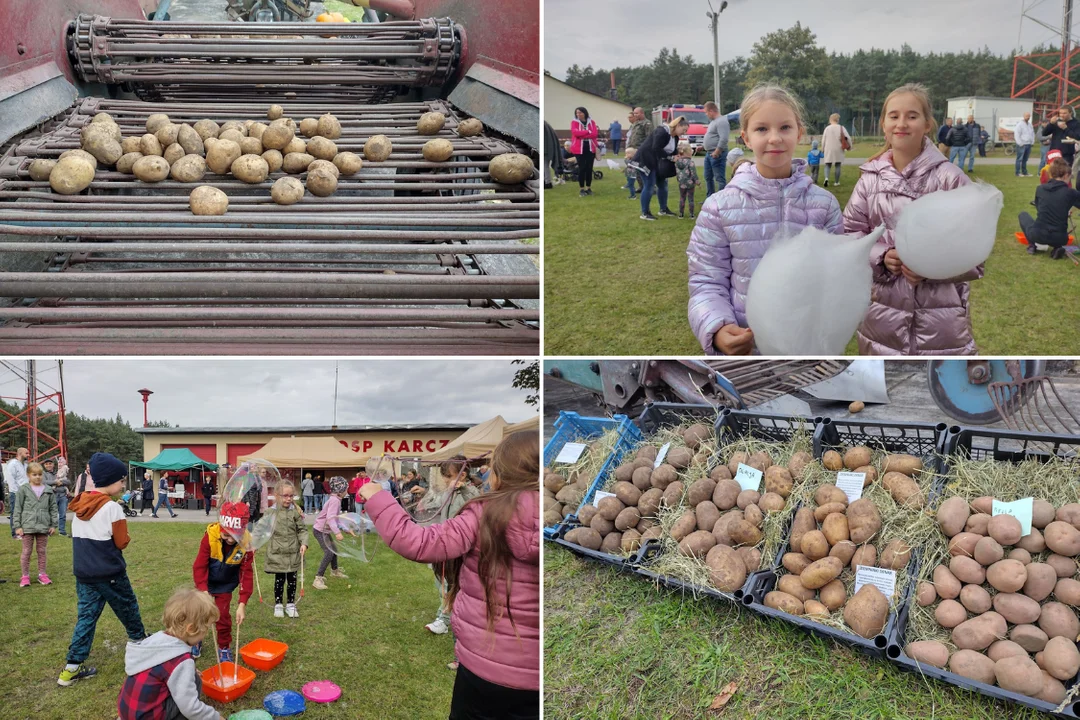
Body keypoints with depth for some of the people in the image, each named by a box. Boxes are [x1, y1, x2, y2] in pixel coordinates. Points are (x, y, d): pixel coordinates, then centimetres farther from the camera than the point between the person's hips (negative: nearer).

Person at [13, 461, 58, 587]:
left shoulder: (48, 491, 3)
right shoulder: (23, 490, -2)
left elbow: (53, 508, 8)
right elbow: (17, 509, -1)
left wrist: (53, 525, 4)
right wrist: (17, 526, -6)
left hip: (43, 526, 2)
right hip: (27, 526, -2)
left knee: (42, 551, 10)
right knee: (26, 551, 5)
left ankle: (42, 574, 19)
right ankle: (25, 576, 15)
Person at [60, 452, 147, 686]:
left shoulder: (80, 505, 5)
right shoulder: (112, 508, -18)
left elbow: (80, 537, 13)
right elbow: (121, 542, -12)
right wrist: (124, 538, 7)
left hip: (83, 572, 6)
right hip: (109, 573, -6)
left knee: (86, 616, 9)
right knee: (127, 607, 16)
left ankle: (72, 667, 6)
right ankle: (140, 641, 35)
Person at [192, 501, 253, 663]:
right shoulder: (210, 535, -33)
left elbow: (246, 574, -22)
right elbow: (199, 566, -26)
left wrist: (242, 604, -27)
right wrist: (204, 592, -35)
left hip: (226, 585, 0)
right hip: (205, 582, 0)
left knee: (223, 616, 5)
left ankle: (224, 648, 26)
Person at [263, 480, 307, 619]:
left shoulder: (296, 511, -4)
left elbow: (302, 529, 1)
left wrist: (304, 543, -13)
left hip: (293, 552, 1)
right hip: (277, 552, -1)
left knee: (292, 579, 11)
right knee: (279, 579, 7)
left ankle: (291, 604, 26)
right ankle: (278, 605, 24)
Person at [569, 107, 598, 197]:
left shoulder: (592, 122, 7)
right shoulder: (574, 122, 1)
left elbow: (595, 133, -7)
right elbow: (575, 132, -16)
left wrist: (581, 135, -13)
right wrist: (588, 131, -12)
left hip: (590, 148, 2)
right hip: (579, 148, -2)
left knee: (589, 168, 5)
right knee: (582, 168, -2)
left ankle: (588, 188, 13)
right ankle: (582, 189, 5)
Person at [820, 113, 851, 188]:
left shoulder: (827, 128, -3)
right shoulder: (841, 128, -3)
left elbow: (823, 140, 0)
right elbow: (848, 138, -6)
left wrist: (822, 149, 12)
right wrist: (849, 146, 11)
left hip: (829, 150, 0)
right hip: (838, 150, 0)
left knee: (828, 165, 7)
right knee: (837, 166, 8)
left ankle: (826, 178, -19)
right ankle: (836, 182, 11)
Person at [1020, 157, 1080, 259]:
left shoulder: (1040, 189, 2)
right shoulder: (1071, 193, -5)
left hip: (1038, 235, 0)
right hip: (1059, 238, 0)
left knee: (1023, 215, 30)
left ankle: (1031, 245, 15)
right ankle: (1057, 248, 7)